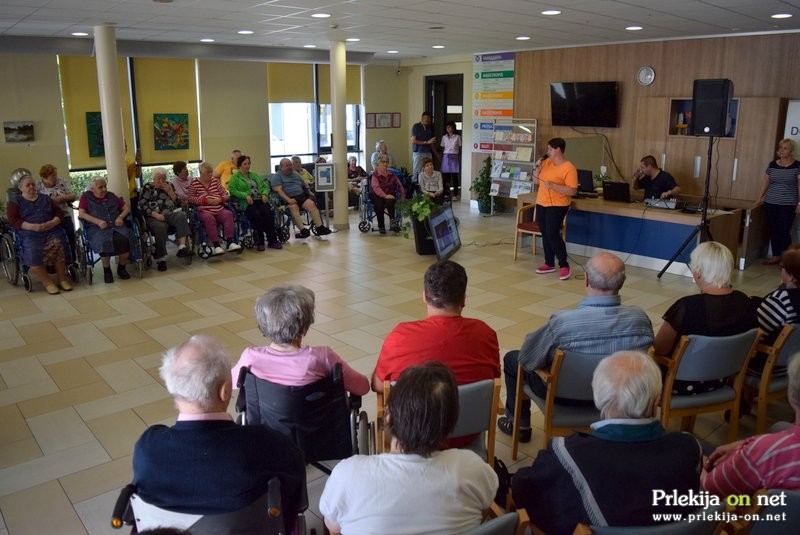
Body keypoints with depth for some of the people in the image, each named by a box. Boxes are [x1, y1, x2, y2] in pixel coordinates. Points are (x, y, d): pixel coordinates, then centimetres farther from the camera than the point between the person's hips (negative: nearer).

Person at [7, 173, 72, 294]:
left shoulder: (46, 198, 22)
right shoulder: (15, 201, 14)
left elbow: (60, 213, 16)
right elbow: (13, 220, 1)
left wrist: (53, 222, -8)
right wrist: (32, 226, -14)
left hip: (52, 230, 2)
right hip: (30, 233, -1)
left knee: (58, 245, -31)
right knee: (32, 253, -32)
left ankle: (62, 279, -20)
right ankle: (47, 283, -20)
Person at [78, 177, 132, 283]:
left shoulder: (111, 196, 21)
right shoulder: (86, 197, 11)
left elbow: (126, 208, 22)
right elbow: (81, 214, -1)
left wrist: (120, 217, 0)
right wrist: (98, 221, -15)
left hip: (116, 226, 3)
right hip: (97, 228, -3)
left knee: (125, 240, -30)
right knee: (105, 242, -37)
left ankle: (121, 268, -7)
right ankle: (107, 270, -14)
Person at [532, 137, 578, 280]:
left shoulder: (568, 168, -15)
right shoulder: (546, 162, 8)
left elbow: (572, 191, -19)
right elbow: (536, 181, 14)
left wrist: (552, 185, -26)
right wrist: (538, 167, -2)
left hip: (557, 206, -7)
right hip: (541, 204, 8)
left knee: (553, 234, -13)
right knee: (545, 234, 10)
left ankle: (564, 266, -3)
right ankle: (549, 264, 20)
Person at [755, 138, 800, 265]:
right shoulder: (772, 165, 8)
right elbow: (765, 183, 13)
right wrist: (759, 199, 10)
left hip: (788, 205, -4)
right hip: (770, 203, 4)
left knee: (784, 231, -6)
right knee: (773, 230, 8)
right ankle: (775, 256, 16)